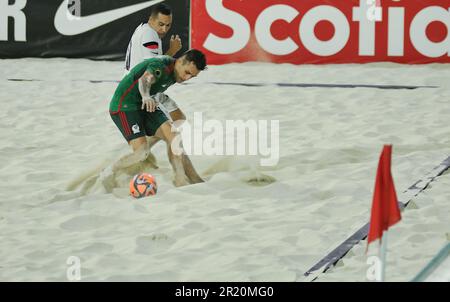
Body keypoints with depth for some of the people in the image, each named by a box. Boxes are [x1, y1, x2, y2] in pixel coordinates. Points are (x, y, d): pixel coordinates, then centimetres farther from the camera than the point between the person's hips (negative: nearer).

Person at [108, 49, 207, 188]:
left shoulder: (173, 72, 5)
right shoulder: (160, 65, -24)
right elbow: (145, 79, -43)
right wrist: (146, 96, -65)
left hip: (144, 105, 9)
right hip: (124, 106, -9)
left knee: (173, 137, -6)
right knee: (142, 152, -21)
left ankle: (181, 181, -1)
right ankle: (108, 175, -1)